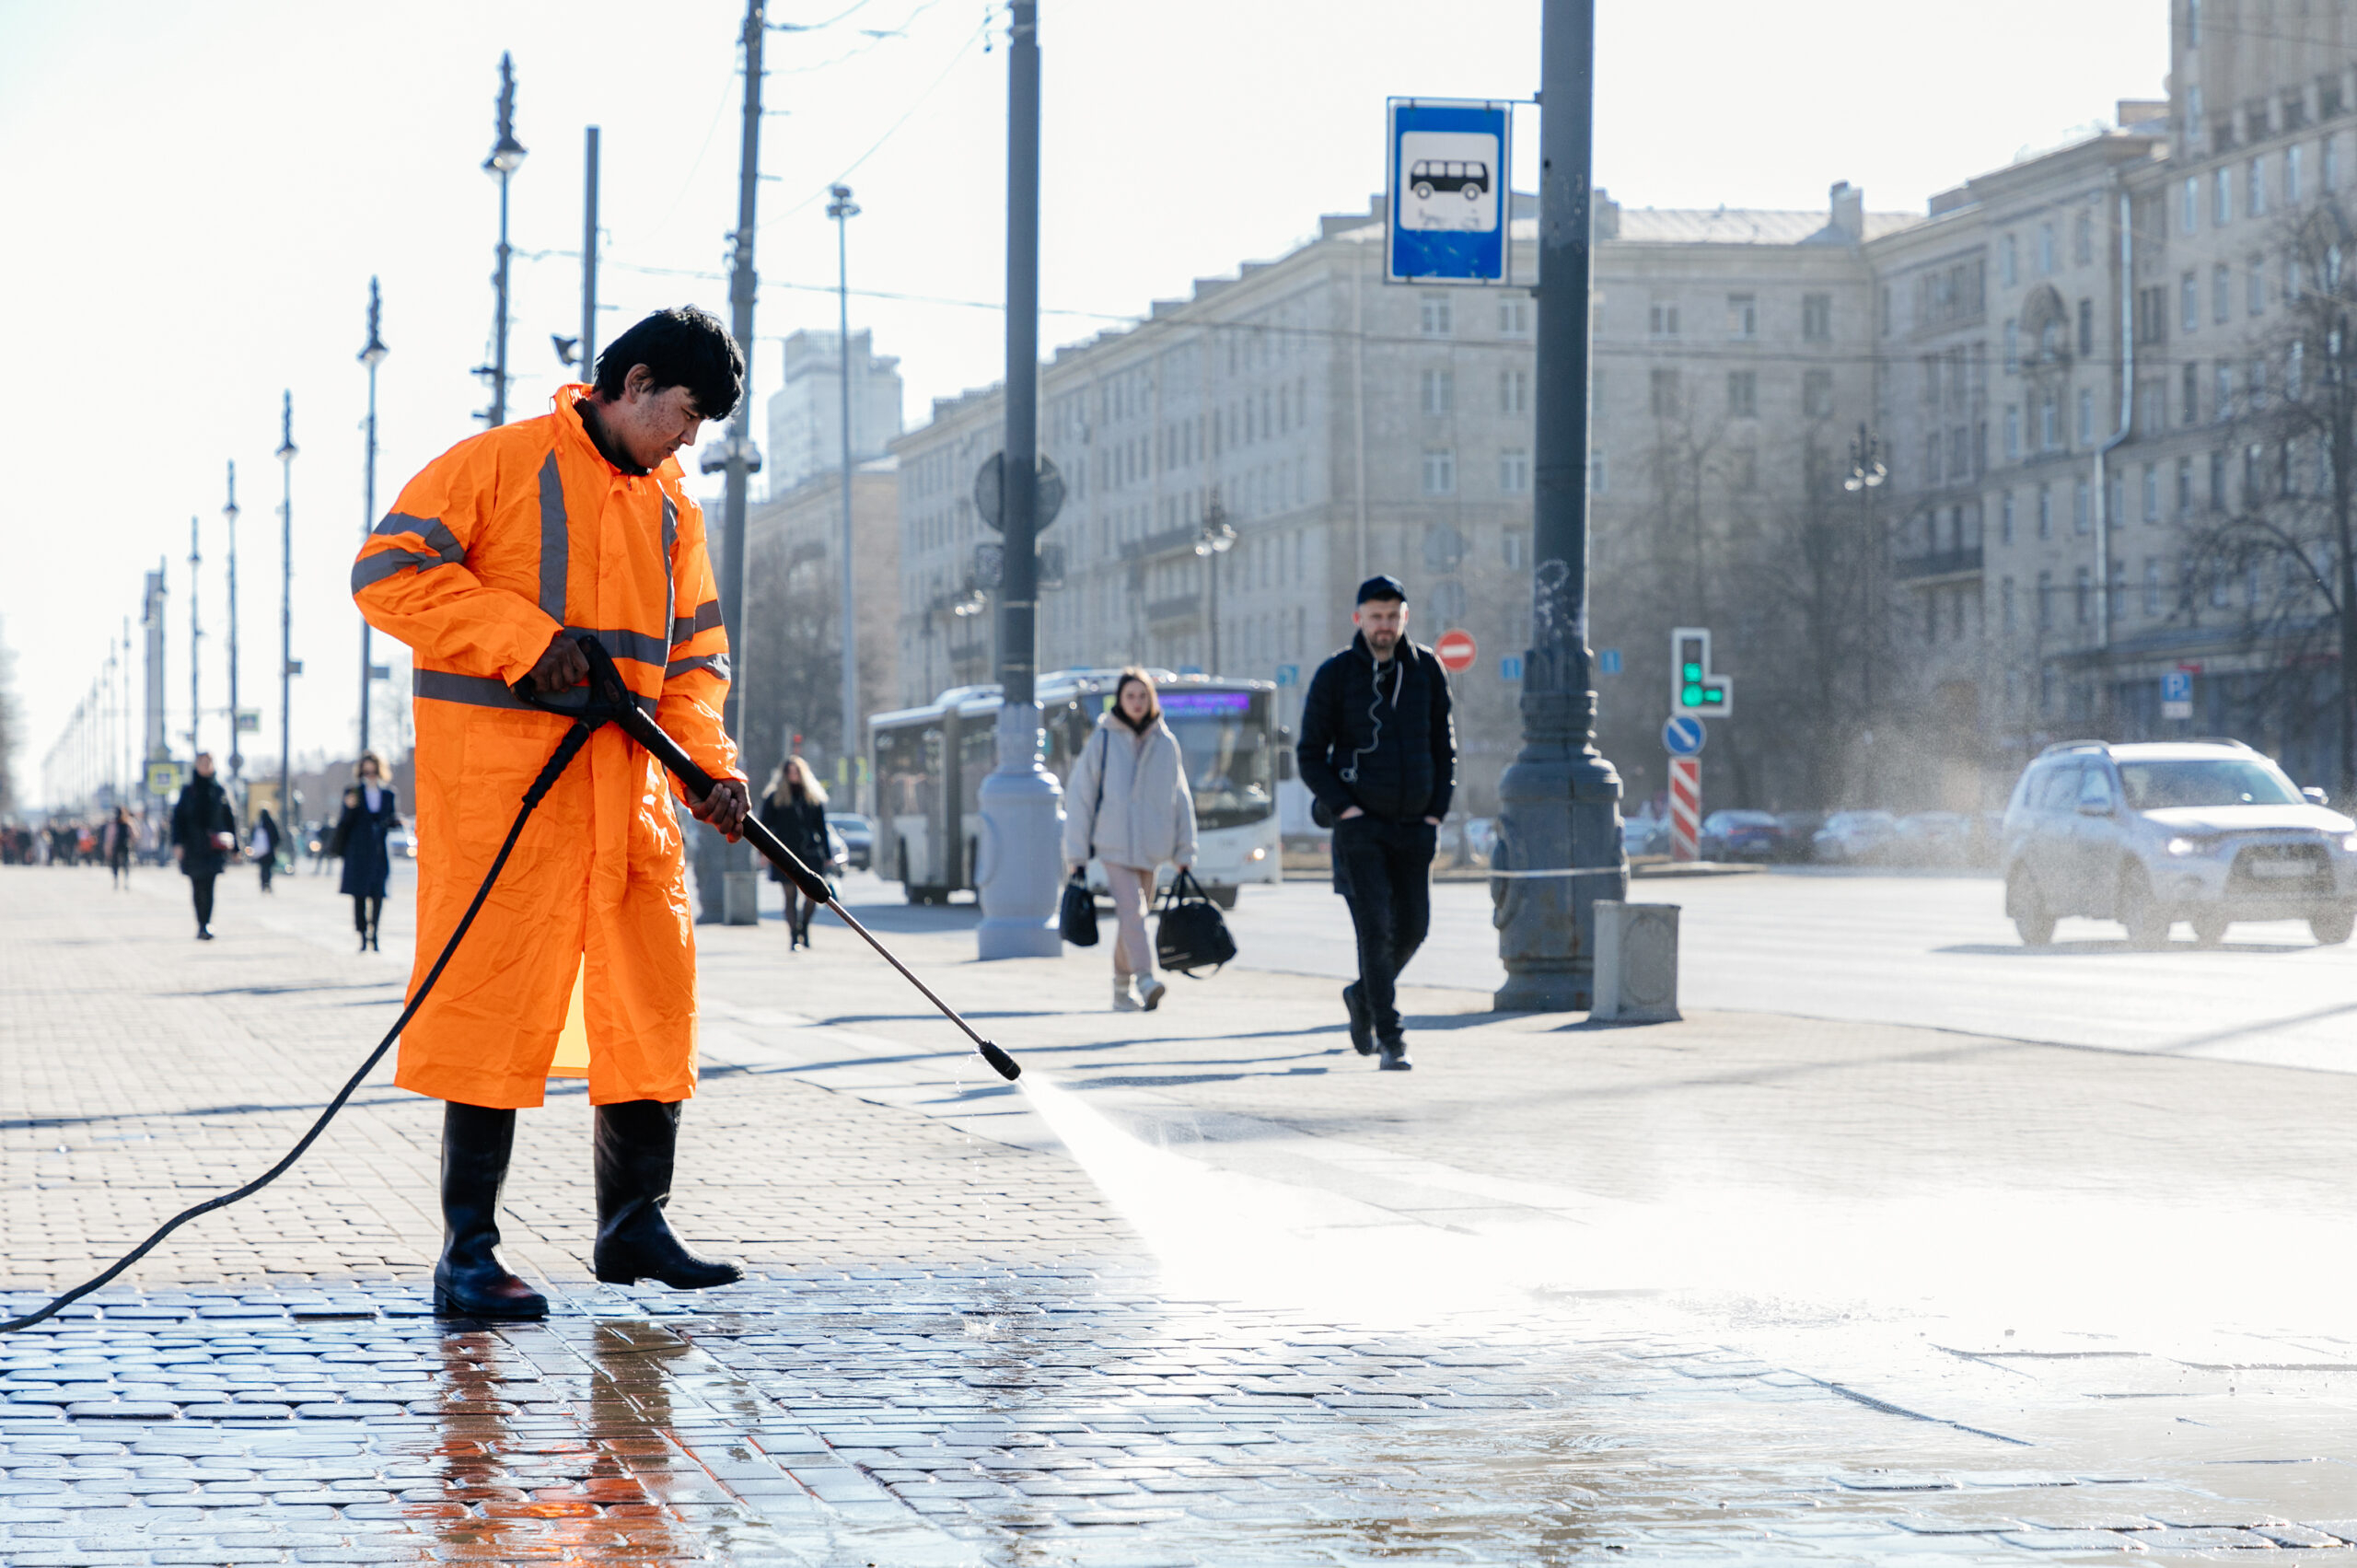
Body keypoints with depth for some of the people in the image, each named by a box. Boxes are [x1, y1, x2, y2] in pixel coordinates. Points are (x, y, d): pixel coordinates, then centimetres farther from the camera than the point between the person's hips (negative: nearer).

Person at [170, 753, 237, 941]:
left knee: (208, 885, -16)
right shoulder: (188, 790, 6)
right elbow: (178, 817, 4)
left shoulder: (220, 790, 6)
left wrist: (233, 845, 6)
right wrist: (177, 843, -8)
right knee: (197, 888, 9)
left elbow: (229, 818, 9)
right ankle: (203, 925, 22)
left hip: (213, 846, -2)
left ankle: (205, 926, -22)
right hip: (192, 846, 2)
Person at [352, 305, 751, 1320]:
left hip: (624, 786, 7)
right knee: (497, 999, -7)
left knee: (651, 990, 6)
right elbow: (388, 571, -10)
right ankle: (468, 1253, -3)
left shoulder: (671, 510, 17)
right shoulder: (499, 464, -3)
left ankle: (633, 1223, 19)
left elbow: (692, 656, 19)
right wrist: (524, 635, -18)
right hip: (499, 770, -7)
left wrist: (708, 764, 2)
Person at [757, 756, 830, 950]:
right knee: (791, 896, -2)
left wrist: (827, 855, 12)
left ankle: (804, 927, 21)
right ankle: (793, 936, 3)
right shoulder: (774, 797, 6)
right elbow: (765, 824, 4)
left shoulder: (814, 797, 12)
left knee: (812, 895, -4)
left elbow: (821, 827, 15)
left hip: (810, 853, 2)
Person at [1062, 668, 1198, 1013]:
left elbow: (1180, 799, 13)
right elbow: (1078, 797, 2)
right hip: (1112, 845, -3)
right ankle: (1145, 980, -29)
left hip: (1150, 847, 3)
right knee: (1130, 911, -18)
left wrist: (1184, 852, 10)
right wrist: (1076, 854, -1)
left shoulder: (1166, 743, 8)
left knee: (1134, 914, 9)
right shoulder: (1102, 741, 0)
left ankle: (1122, 990, 20)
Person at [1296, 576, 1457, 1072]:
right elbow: (1311, 756, -1)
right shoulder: (1335, 674, -4)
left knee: (1412, 925, 6)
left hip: (1414, 826, 4)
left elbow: (1445, 747, 12)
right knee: (1375, 927, -11)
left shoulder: (1427, 670, 5)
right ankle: (1391, 1040, -10)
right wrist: (1344, 809, -12)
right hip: (1360, 824, -4)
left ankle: (1363, 994, 33)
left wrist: (1437, 812, 2)